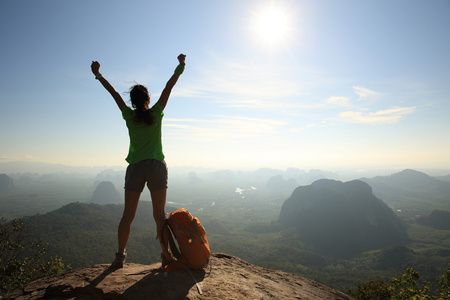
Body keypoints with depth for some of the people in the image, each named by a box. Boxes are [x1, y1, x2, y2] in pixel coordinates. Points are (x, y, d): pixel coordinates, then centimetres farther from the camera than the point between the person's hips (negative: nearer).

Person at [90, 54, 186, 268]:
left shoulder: (129, 116, 4)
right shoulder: (156, 113, 1)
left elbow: (114, 93, 15)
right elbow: (169, 86, 4)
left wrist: (98, 75, 28)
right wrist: (181, 66, 10)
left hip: (135, 168, 1)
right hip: (156, 166, -1)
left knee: (128, 216, 9)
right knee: (160, 215, 6)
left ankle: (120, 255, 11)